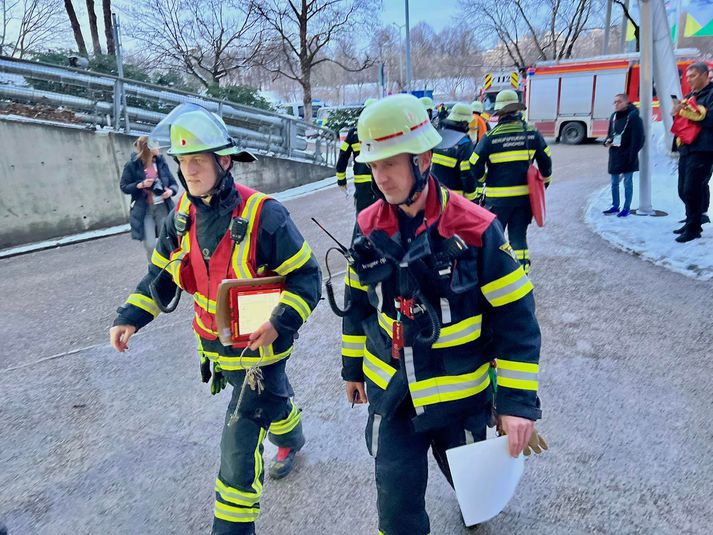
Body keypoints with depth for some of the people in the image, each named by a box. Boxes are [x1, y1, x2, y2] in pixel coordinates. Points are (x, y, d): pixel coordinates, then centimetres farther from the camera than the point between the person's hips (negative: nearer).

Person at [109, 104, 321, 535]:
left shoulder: (262, 214, -25)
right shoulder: (184, 215, -4)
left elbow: (306, 275, -20)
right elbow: (162, 274, 7)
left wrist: (281, 323, -32)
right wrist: (131, 317, -4)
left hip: (260, 344, -6)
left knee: (242, 432, -5)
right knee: (272, 400, 30)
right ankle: (291, 441, 62)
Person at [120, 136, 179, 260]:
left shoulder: (161, 162, 4)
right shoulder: (132, 165, -5)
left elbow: (174, 183, 10)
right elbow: (124, 187, 0)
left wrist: (171, 191, -13)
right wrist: (140, 185, -17)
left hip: (162, 207, 3)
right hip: (143, 210, -3)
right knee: (150, 246, -6)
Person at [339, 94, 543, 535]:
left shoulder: (476, 228, -20)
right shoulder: (369, 228, -6)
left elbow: (515, 317, -14)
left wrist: (518, 400, -14)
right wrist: (353, 367, 15)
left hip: (460, 396, -2)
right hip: (390, 394, 2)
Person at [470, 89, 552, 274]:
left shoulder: (491, 137, -10)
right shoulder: (532, 133, 0)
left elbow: (475, 165, -9)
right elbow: (546, 160, 8)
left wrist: (484, 179, 12)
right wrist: (546, 179, 25)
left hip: (497, 198, -3)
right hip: (524, 196, 3)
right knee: (519, 237, 12)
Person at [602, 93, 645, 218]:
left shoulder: (633, 117, -11)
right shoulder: (613, 117, 10)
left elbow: (638, 138, -14)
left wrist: (632, 154, -20)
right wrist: (607, 141, 0)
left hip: (627, 156, -7)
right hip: (614, 155, 7)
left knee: (627, 182, 2)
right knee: (614, 182, 13)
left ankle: (626, 208, 10)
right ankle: (615, 206, 24)